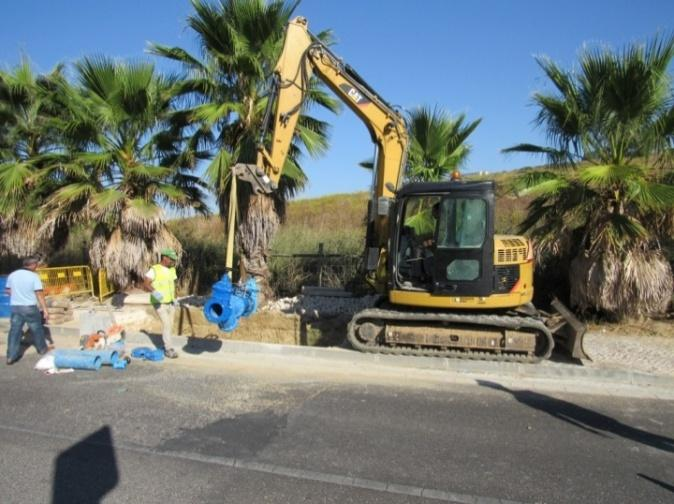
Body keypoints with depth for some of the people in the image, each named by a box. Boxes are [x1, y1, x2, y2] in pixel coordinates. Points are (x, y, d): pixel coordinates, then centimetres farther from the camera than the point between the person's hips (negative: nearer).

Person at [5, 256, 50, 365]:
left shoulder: (12, 275, 3)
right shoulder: (34, 276, -13)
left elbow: (8, 290, 15)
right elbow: (39, 294, -16)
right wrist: (45, 310, -15)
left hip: (15, 307, 4)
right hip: (30, 307, -4)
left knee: (15, 331, 6)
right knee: (37, 329, 14)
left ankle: (11, 356, 4)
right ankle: (42, 349, 29)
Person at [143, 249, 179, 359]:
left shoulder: (172, 270, 7)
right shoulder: (154, 270, -14)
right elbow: (145, 284, -23)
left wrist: (174, 299, 13)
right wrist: (154, 292, -40)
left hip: (170, 303, 7)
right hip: (159, 303, -6)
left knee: (169, 325, 9)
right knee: (166, 324, -15)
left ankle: (165, 346, 25)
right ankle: (169, 349, -11)